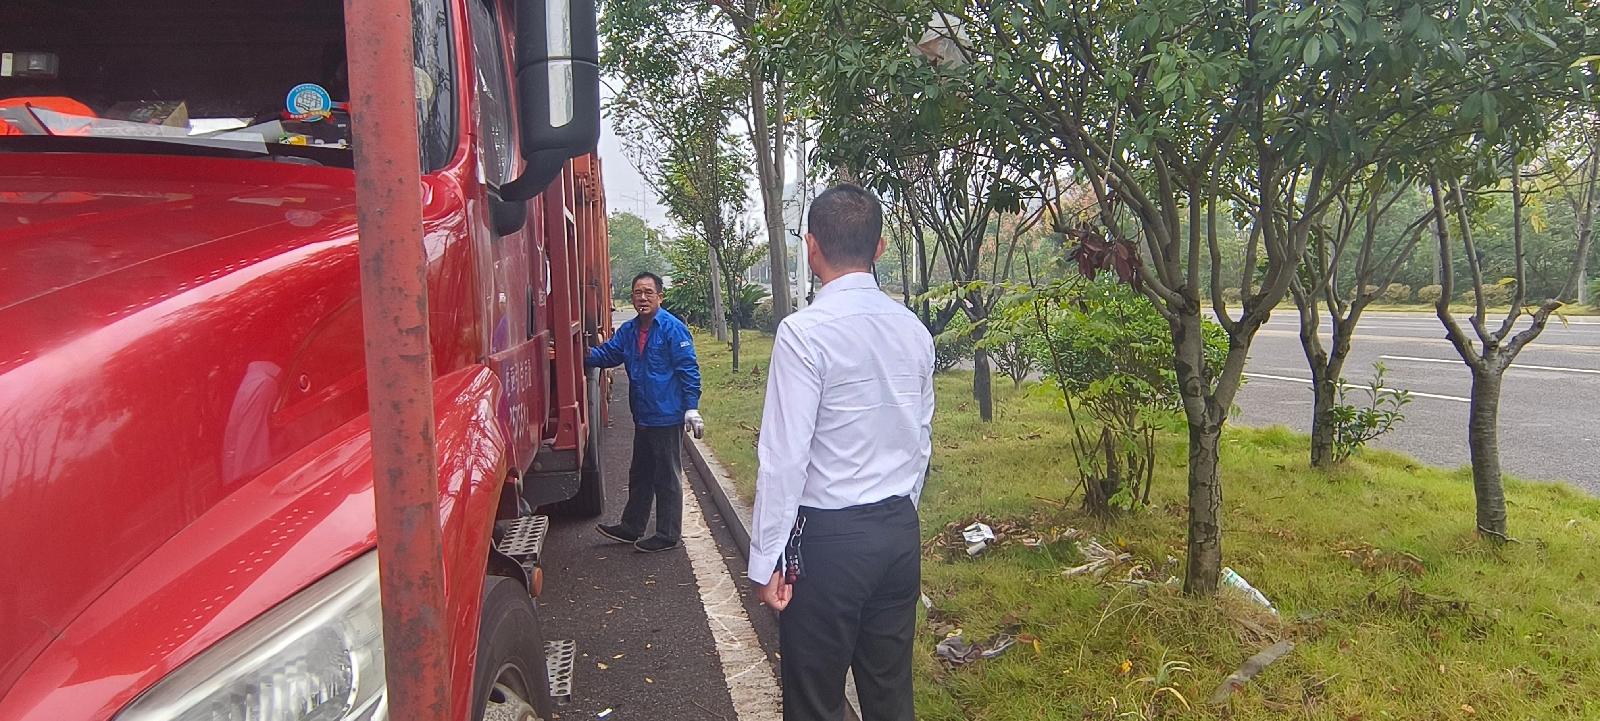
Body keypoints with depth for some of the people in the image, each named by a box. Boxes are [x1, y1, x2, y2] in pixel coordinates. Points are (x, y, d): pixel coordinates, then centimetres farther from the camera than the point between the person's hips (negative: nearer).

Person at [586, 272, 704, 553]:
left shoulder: (672, 328, -13)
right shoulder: (628, 330, 9)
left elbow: (689, 369, -15)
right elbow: (607, 353, 7)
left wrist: (692, 408, -18)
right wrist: (586, 354, -14)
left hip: (667, 416, -8)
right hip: (642, 417, 8)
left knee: (667, 478, 3)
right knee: (639, 475, 20)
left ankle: (668, 535, 15)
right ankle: (631, 527, 33)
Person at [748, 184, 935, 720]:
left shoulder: (804, 333, -16)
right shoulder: (913, 329, 4)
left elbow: (785, 455, -17)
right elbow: (922, 442, 12)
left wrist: (765, 560, -10)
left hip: (828, 537, -6)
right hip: (900, 530, 7)